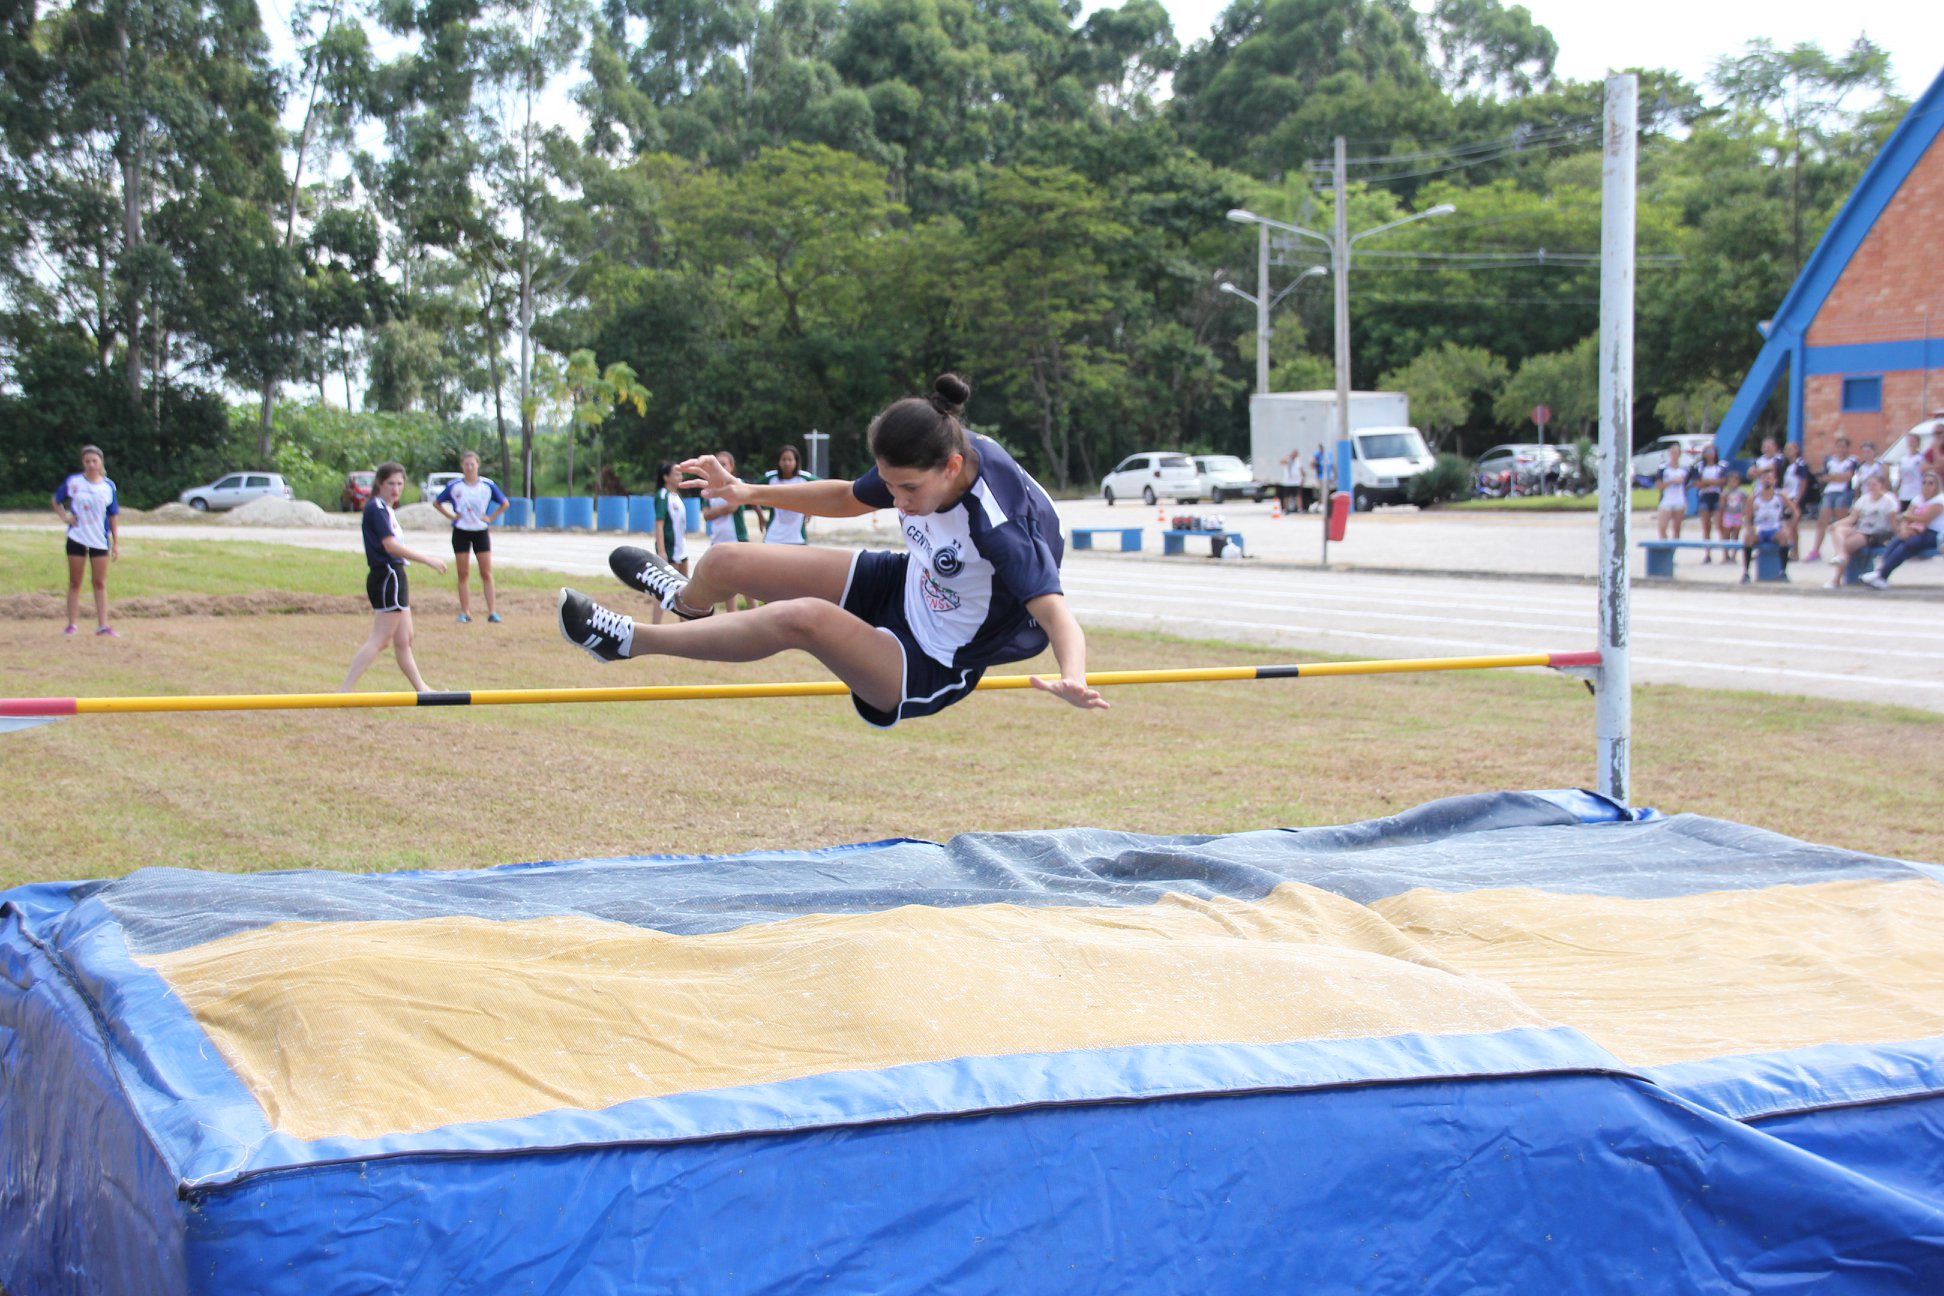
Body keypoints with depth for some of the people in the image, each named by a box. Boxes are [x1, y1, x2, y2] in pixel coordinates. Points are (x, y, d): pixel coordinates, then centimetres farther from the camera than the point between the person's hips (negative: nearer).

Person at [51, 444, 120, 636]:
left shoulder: (108, 486, 1)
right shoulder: (73, 481, -2)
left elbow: (114, 516, 5)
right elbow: (57, 500, 12)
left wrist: (116, 543, 2)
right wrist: (65, 518, -4)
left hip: (100, 540, 1)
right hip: (77, 538, -1)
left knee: (100, 583, 2)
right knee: (75, 583, 4)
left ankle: (102, 625, 3)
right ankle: (71, 624, 7)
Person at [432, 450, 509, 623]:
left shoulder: (488, 485, -3)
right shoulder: (454, 486, -3)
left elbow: (504, 503, 9)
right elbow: (437, 503, 10)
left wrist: (491, 518, -1)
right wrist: (452, 516, -2)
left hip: (481, 532, 0)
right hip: (461, 532, 0)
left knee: (486, 574, -2)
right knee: (463, 574, 2)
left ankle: (492, 612, 0)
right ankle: (465, 612, 7)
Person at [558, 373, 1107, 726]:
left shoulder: (1001, 528, -35)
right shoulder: (919, 468, -13)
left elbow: (1057, 613, -43)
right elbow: (850, 498, 8)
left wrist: (1073, 680, -64)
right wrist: (752, 493, 6)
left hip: (931, 669, -7)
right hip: (902, 587, 7)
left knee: (804, 618, -36)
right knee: (723, 563, 6)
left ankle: (629, 641, -18)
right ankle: (685, 601, 49)